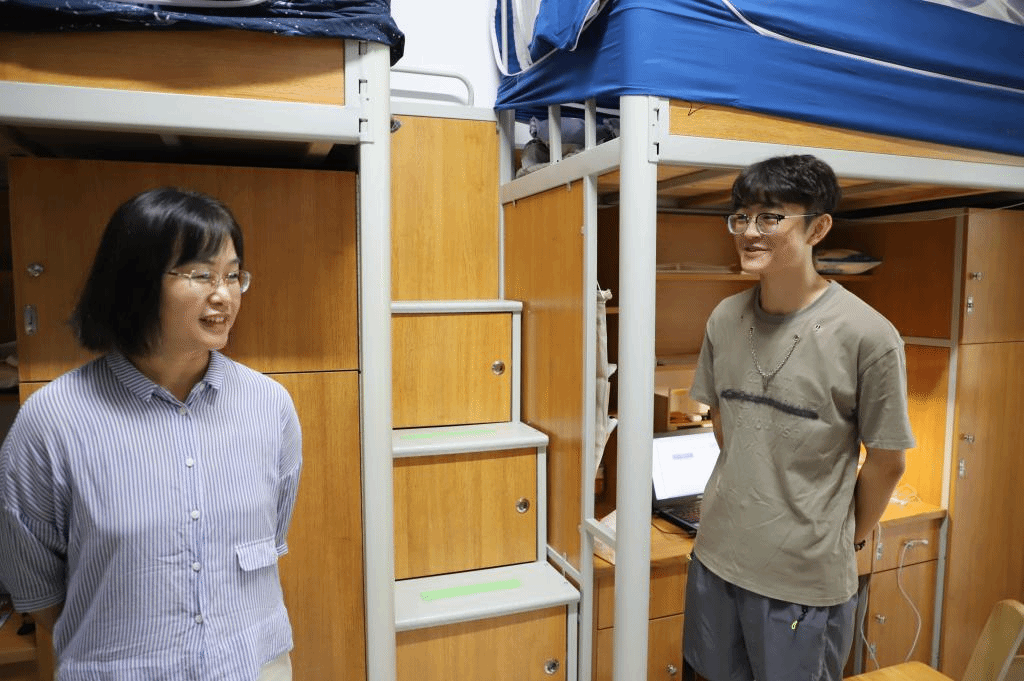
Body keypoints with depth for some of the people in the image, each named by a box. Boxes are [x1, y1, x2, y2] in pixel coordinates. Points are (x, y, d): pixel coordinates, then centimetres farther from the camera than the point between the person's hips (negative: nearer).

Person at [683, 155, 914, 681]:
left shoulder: (868, 335, -17)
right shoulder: (725, 318, -2)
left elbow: (885, 461, -7)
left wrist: (848, 540, 5)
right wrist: (746, 493, 12)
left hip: (806, 578, -4)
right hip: (716, 554, 5)